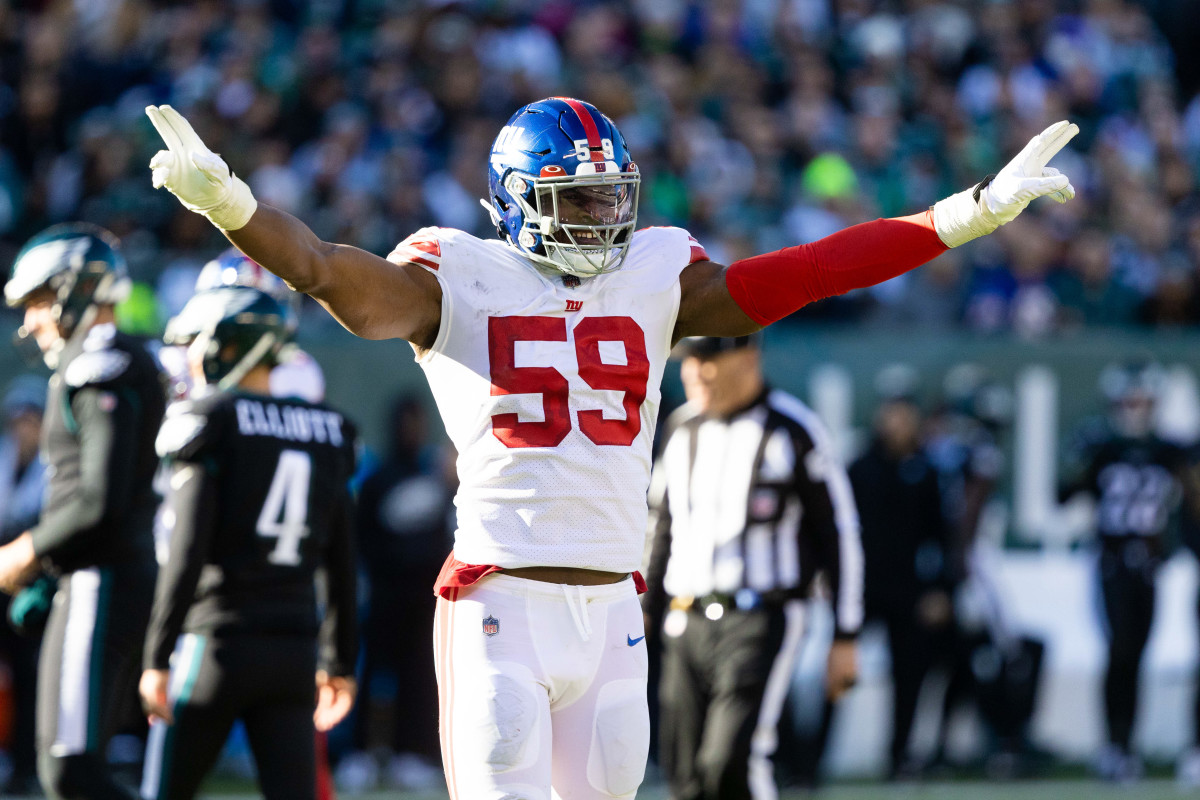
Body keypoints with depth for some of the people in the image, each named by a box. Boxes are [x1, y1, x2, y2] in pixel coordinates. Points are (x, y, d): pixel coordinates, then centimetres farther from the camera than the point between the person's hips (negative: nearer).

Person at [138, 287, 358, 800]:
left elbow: (188, 552, -14)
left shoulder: (210, 423, -7)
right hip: (294, 650, 5)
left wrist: (157, 660, -12)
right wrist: (341, 664, 20)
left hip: (219, 642, -5)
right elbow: (341, 566, 14)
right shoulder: (326, 434, 10)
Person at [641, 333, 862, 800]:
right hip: (688, 623, 6)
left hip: (763, 621, -6)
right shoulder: (682, 429, 13)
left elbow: (838, 534, -3)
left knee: (732, 761, -21)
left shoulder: (792, 430, -5)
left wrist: (844, 640, -5)